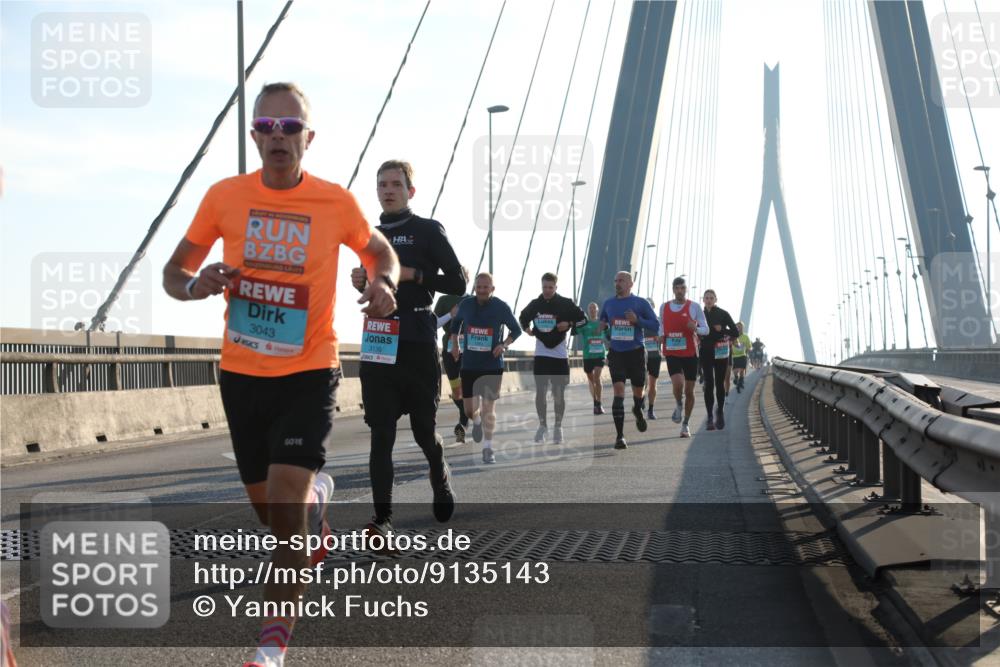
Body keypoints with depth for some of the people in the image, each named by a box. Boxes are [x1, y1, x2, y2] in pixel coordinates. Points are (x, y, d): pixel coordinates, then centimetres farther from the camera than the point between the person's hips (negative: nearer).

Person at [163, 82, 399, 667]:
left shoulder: (336, 202, -7)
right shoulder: (225, 196, -4)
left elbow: (380, 250, 12)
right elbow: (175, 271, 5)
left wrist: (384, 283, -11)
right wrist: (195, 284, -19)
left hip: (310, 371, -3)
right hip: (241, 372, 3)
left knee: (285, 498, -16)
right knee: (267, 504, 15)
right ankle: (316, 496, 53)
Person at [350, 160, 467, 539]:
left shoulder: (428, 230, 1)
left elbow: (458, 283, -4)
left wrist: (412, 274, -14)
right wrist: (361, 283, 7)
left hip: (417, 341, -4)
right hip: (378, 342, 4)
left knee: (423, 428, 6)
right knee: (380, 433, -5)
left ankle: (441, 481, 37)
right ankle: (382, 517, -8)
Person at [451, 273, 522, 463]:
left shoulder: (501, 307, -9)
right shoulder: (466, 305, -2)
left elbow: (516, 329, 2)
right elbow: (456, 322, 19)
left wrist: (504, 344, -14)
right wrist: (454, 343, 7)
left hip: (493, 365, -2)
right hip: (469, 364, 2)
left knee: (489, 408, 1)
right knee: (469, 409, 3)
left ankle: (488, 448, 14)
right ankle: (477, 422, 40)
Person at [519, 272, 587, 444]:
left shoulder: (565, 304, -4)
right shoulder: (534, 304, 4)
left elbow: (583, 319, 3)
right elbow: (523, 318, 22)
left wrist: (569, 324, -13)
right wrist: (526, 328, 2)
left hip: (560, 354, -2)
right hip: (541, 354, 2)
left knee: (559, 394, 2)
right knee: (540, 392, -1)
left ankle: (558, 427, 15)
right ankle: (542, 425, 14)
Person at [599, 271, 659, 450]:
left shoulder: (640, 303, -2)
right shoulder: (608, 303, 8)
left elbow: (655, 324, -3)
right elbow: (602, 321, 23)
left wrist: (637, 319, -19)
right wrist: (603, 326, -1)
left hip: (636, 352, -1)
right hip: (616, 353, 1)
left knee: (638, 391, 12)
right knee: (619, 392, -12)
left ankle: (638, 411, 50)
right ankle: (620, 436, -12)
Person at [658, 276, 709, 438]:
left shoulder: (694, 307, -1)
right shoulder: (664, 307, 7)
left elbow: (706, 329, 0)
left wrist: (696, 329, -21)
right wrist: (661, 336, 2)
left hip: (690, 353, -1)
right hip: (672, 353, 1)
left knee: (689, 390, 5)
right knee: (677, 384, -22)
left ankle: (686, 424, 19)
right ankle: (679, 405, 11)